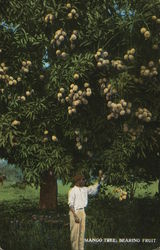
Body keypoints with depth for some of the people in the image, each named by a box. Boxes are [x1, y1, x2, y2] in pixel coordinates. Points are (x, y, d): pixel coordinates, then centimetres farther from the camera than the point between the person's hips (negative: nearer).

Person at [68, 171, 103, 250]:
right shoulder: (72, 191, -10)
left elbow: (94, 188, 15)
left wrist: (99, 178, 3)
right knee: (75, 232, -4)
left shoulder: (85, 189, 10)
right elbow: (70, 204, -12)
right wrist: (75, 216, -19)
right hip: (75, 212, -7)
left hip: (82, 212, 7)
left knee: (82, 231, 9)